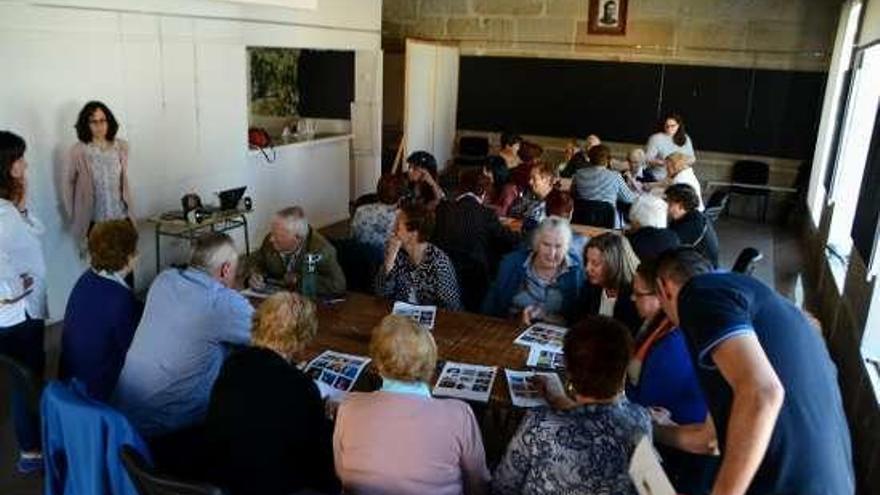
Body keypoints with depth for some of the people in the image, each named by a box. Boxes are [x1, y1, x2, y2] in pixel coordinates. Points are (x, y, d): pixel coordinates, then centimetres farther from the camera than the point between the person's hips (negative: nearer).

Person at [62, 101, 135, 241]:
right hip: (94, 220, -3)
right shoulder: (78, 151, -11)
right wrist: (73, 215, 0)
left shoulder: (121, 147, -1)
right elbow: (67, 184, -1)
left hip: (121, 216, 3)